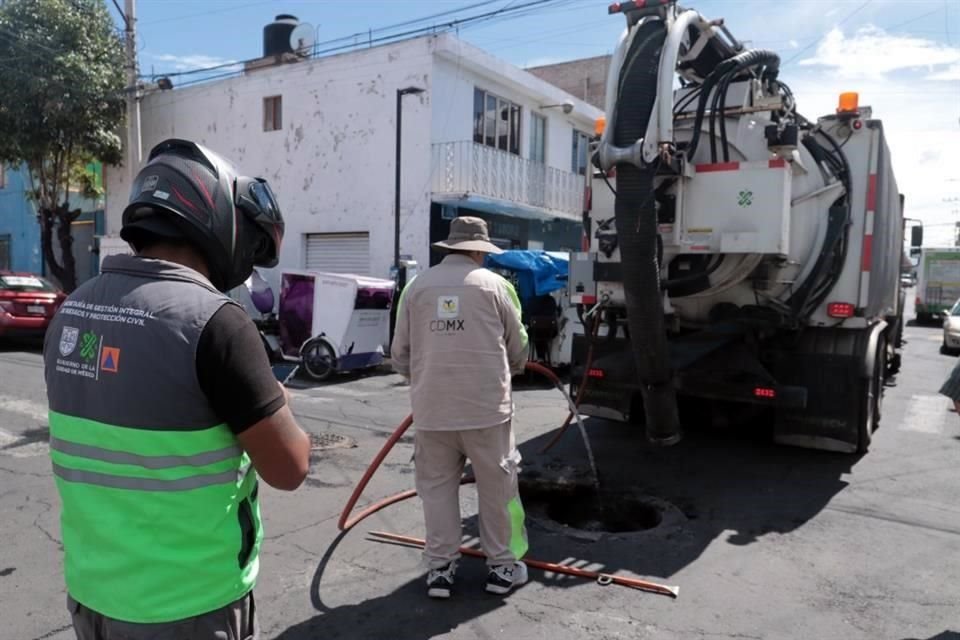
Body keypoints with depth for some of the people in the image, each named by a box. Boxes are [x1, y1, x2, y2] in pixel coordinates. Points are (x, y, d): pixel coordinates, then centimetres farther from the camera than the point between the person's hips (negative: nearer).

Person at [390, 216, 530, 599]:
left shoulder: (416, 287, 3)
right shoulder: (494, 284, -2)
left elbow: (400, 355, 5)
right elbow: (518, 350, 6)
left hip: (432, 409, 2)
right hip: (486, 406, -2)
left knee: (437, 487, 15)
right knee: (496, 486, 13)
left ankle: (440, 567, 22)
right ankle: (502, 566, 25)